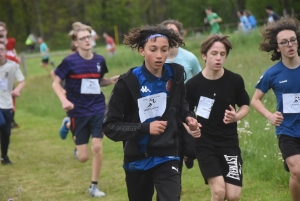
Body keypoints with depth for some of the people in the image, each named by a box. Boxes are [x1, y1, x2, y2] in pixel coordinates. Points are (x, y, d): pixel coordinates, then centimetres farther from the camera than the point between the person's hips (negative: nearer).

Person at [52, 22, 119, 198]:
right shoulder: (70, 62, -11)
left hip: (98, 109, 2)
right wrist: (64, 100, -22)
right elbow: (56, 83, -5)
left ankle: (94, 186, 7)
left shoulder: (99, 60, 1)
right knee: (83, 157, 1)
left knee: (97, 147, -11)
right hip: (79, 111, -2)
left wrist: (112, 80, -4)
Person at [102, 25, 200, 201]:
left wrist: (188, 117, -2)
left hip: (167, 158, 1)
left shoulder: (175, 75, -3)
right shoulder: (128, 83, -15)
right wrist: (145, 128, -28)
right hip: (137, 160, -1)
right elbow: (110, 126, -16)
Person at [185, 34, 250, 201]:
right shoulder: (193, 85, -10)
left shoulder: (235, 80, -5)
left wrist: (236, 116, -11)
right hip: (205, 143, -2)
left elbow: (245, 105, 10)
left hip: (230, 142, 2)